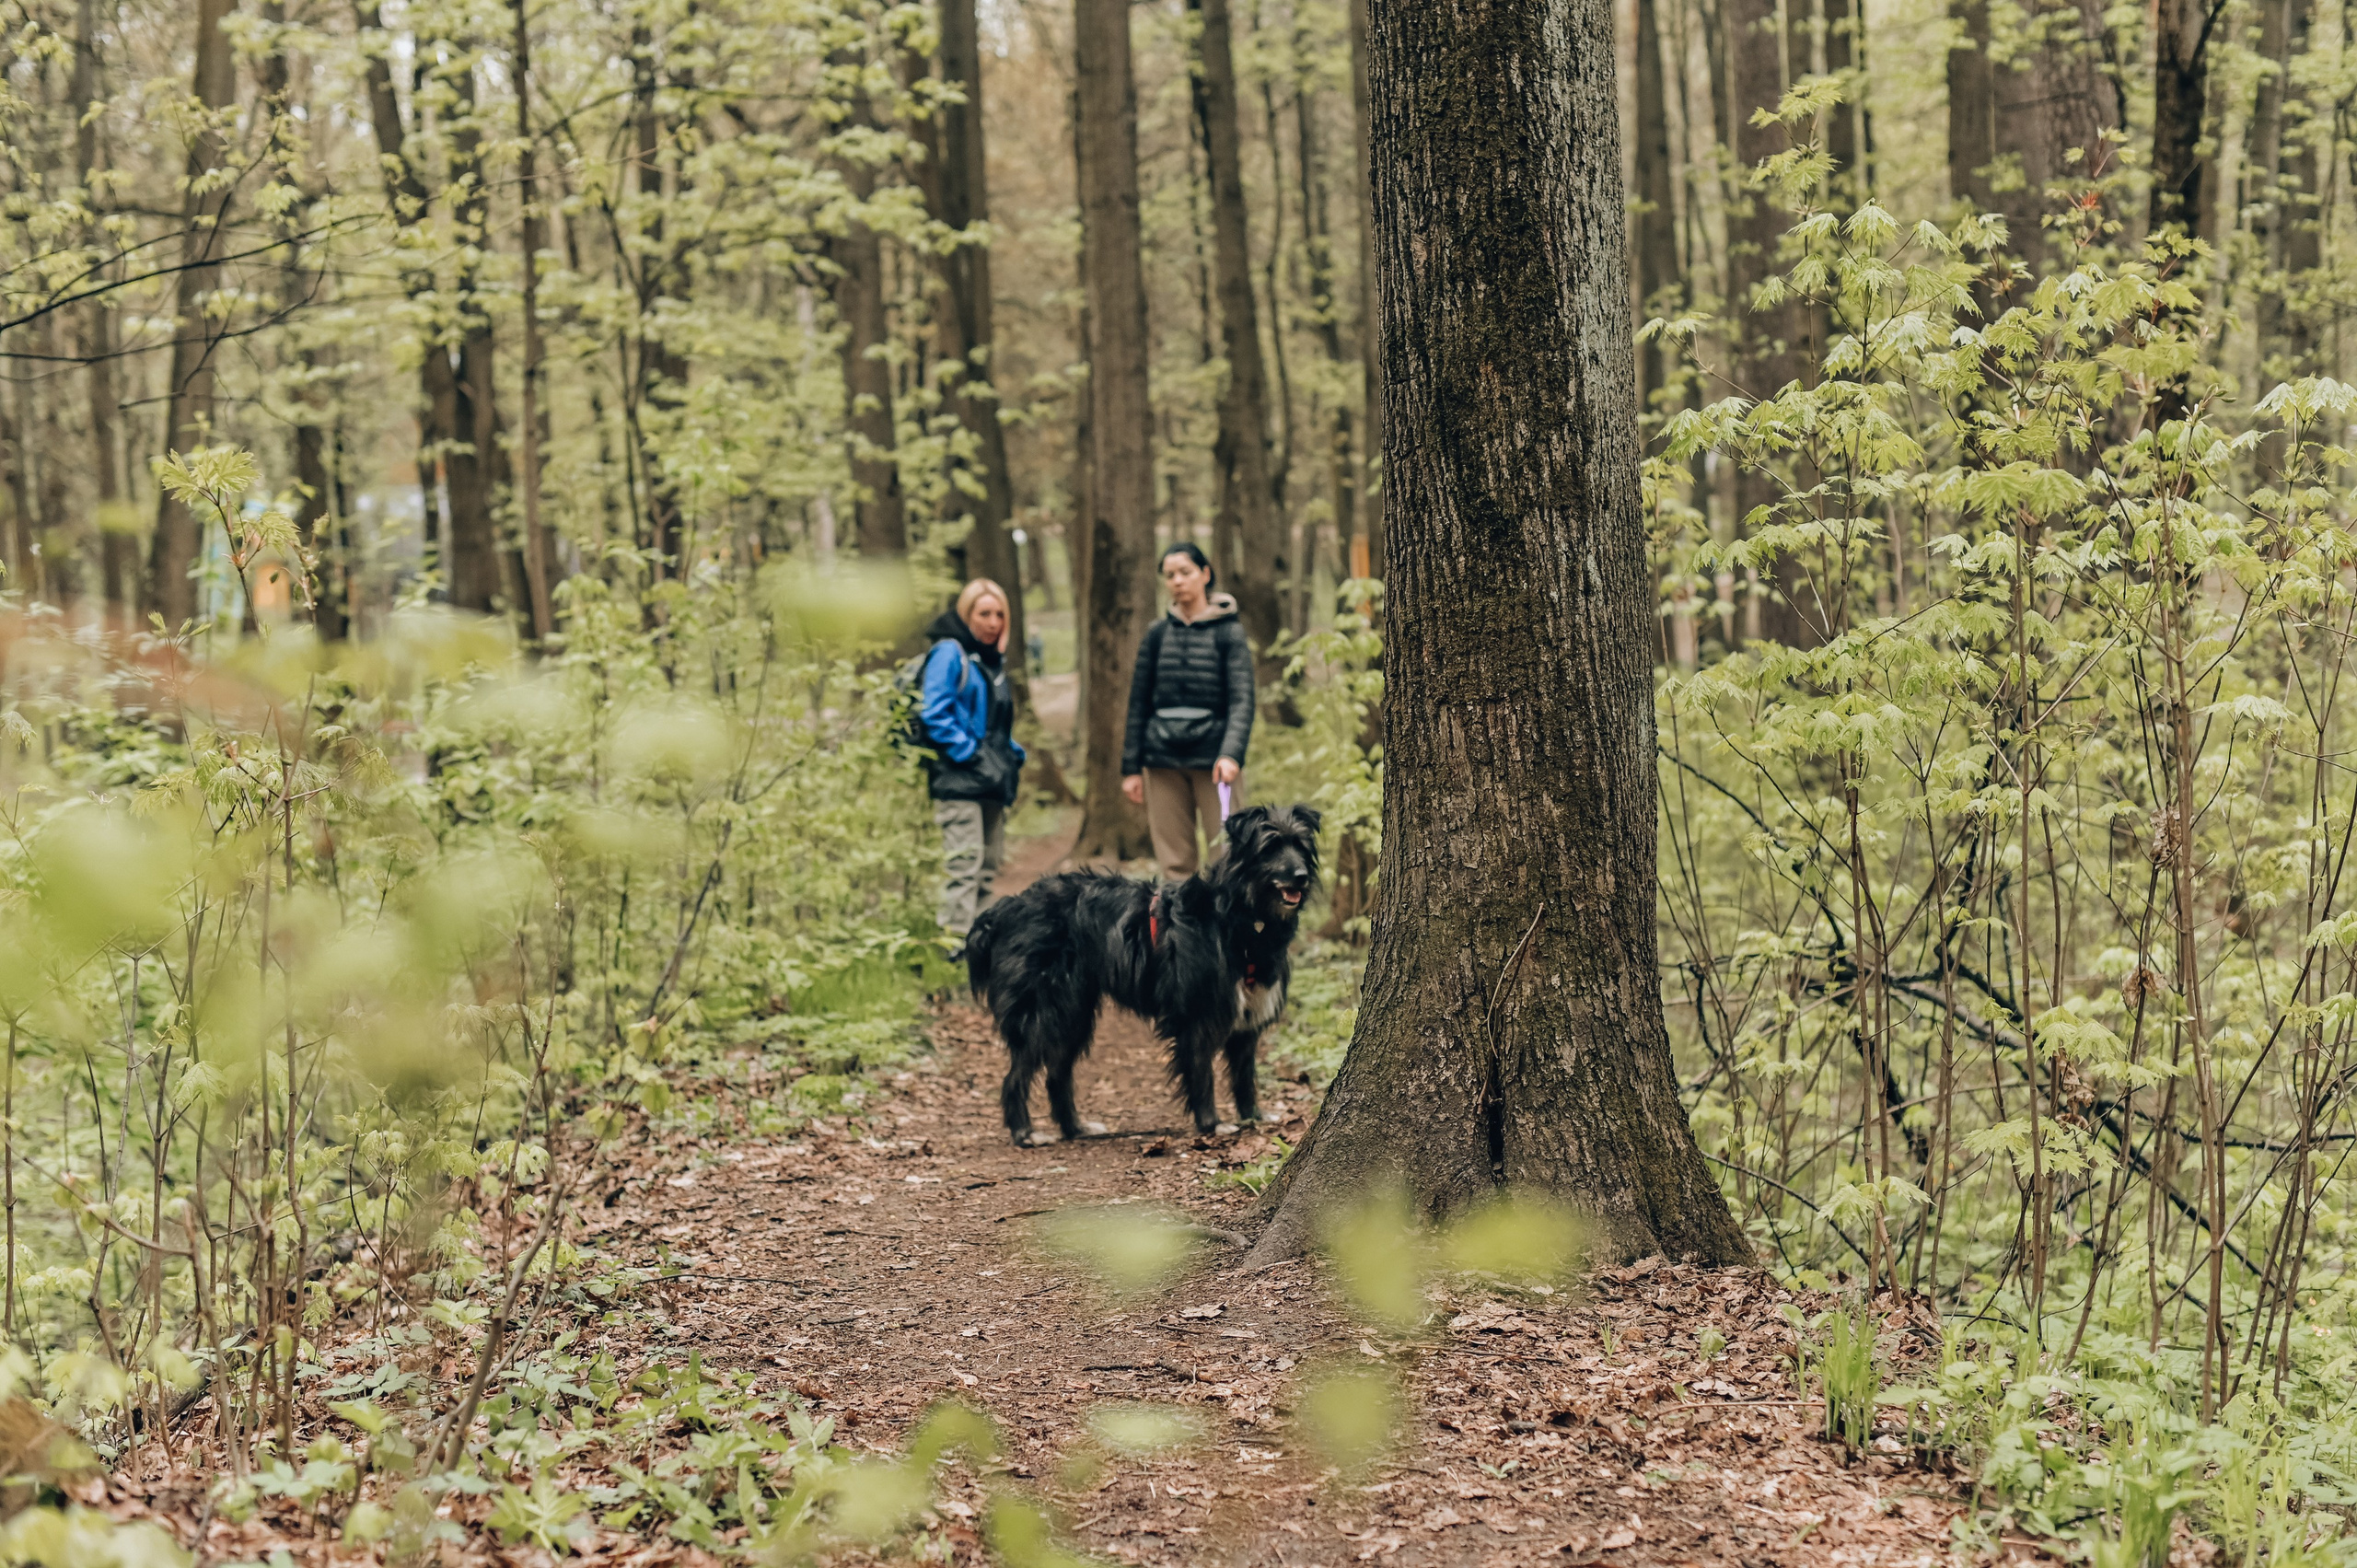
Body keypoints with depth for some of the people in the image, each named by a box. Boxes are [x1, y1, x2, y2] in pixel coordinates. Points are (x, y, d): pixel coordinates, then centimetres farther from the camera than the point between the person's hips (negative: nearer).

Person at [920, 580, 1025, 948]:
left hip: (991, 780, 9)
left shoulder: (993, 659, 18)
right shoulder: (949, 653, -8)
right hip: (959, 779, -9)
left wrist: (1013, 753, 11)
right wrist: (965, 751, -19)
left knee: (989, 862, 11)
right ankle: (957, 941, -12)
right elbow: (934, 713, -17)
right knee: (965, 862, -12)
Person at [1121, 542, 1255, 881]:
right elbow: (1139, 704, 13)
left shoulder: (1228, 632, 1)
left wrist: (1231, 754, -24)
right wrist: (1131, 768, 8)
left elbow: (1242, 701, -8)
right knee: (1174, 864, 1)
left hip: (1214, 760, -3)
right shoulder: (1157, 634, 10)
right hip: (1164, 760, 3)